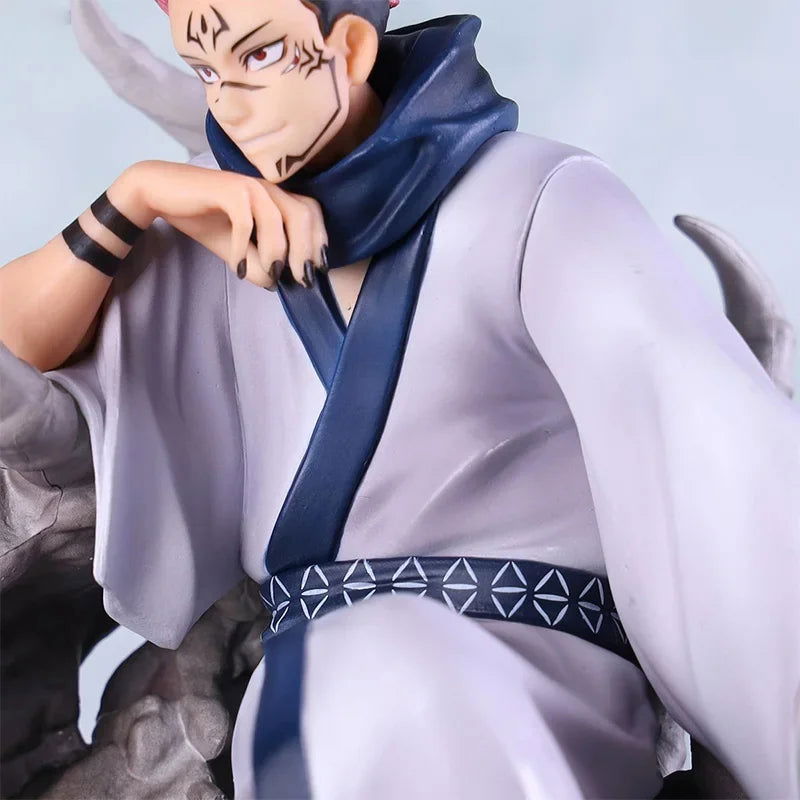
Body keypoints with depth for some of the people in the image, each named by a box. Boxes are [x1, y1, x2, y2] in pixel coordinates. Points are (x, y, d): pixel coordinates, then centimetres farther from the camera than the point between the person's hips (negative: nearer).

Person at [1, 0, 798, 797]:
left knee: (370, 686, -34)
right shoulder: (245, 233, 12)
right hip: (313, 675, 3)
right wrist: (135, 194, -3)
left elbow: (715, 432, -19)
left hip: (535, 678, -2)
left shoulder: (541, 198, -6)